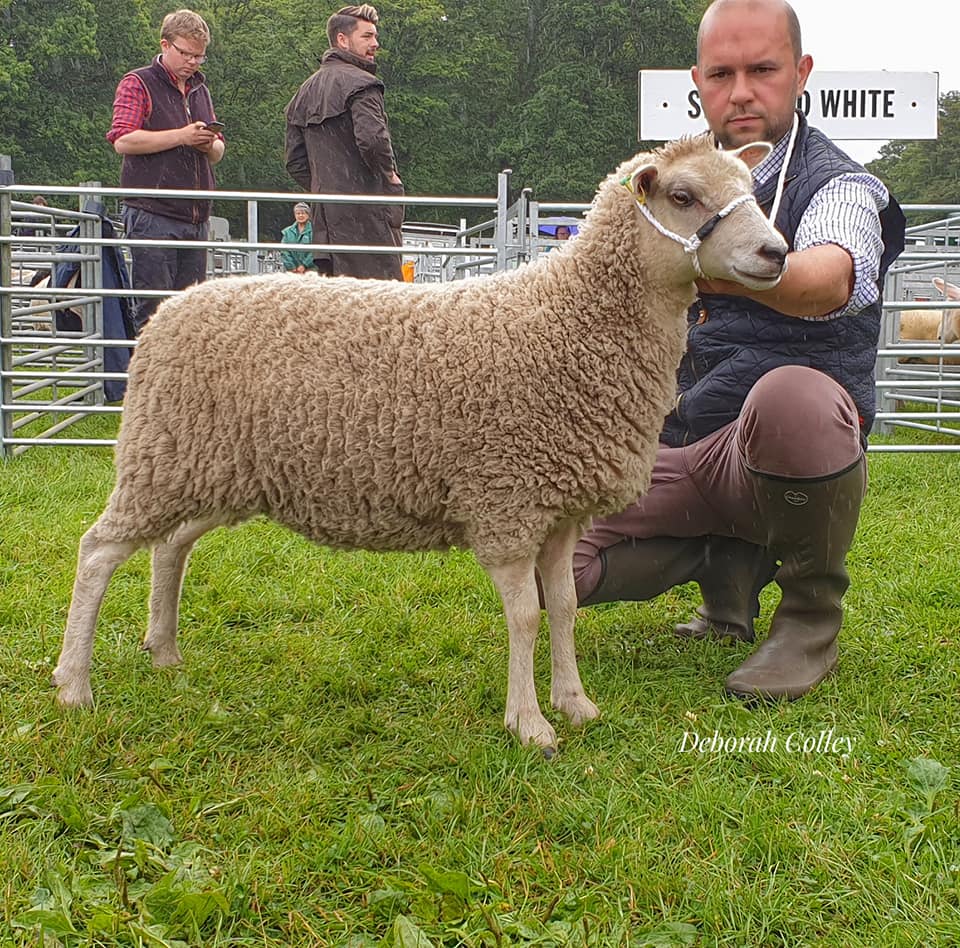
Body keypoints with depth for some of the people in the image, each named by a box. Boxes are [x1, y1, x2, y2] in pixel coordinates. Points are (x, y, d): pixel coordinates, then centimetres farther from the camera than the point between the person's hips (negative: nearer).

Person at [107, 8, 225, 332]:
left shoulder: (201, 89, 22)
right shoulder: (137, 84, 2)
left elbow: (217, 153, 27)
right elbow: (123, 140, -12)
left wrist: (211, 144, 2)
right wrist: (182, 136, -14)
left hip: (197, 218, 7)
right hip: (154, 216, -6)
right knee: (154, 310, -8)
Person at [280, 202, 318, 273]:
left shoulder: (312, 231, 1)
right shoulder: (287, 232, 12)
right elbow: (284, 251, 6)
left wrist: (304, 265, -13)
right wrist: (291, 267, -6)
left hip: (309, 269, -3)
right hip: (291, 270, 3)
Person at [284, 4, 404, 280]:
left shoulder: (306, 90, 19)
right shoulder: (360, 83, -7)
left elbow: (295, 163, 18)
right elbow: (372, 139, -23)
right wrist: (389, 174, -7)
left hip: (325, 216, 8)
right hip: (366, 215, -8)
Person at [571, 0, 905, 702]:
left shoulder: (839, 186, -5)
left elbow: (831, 278, -32)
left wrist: (733, 273, -53)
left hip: (789, 457, -5)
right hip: (672, 454, 5)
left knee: (790, 395, -41)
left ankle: (813, 621, -16)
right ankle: (729, 561, 8)